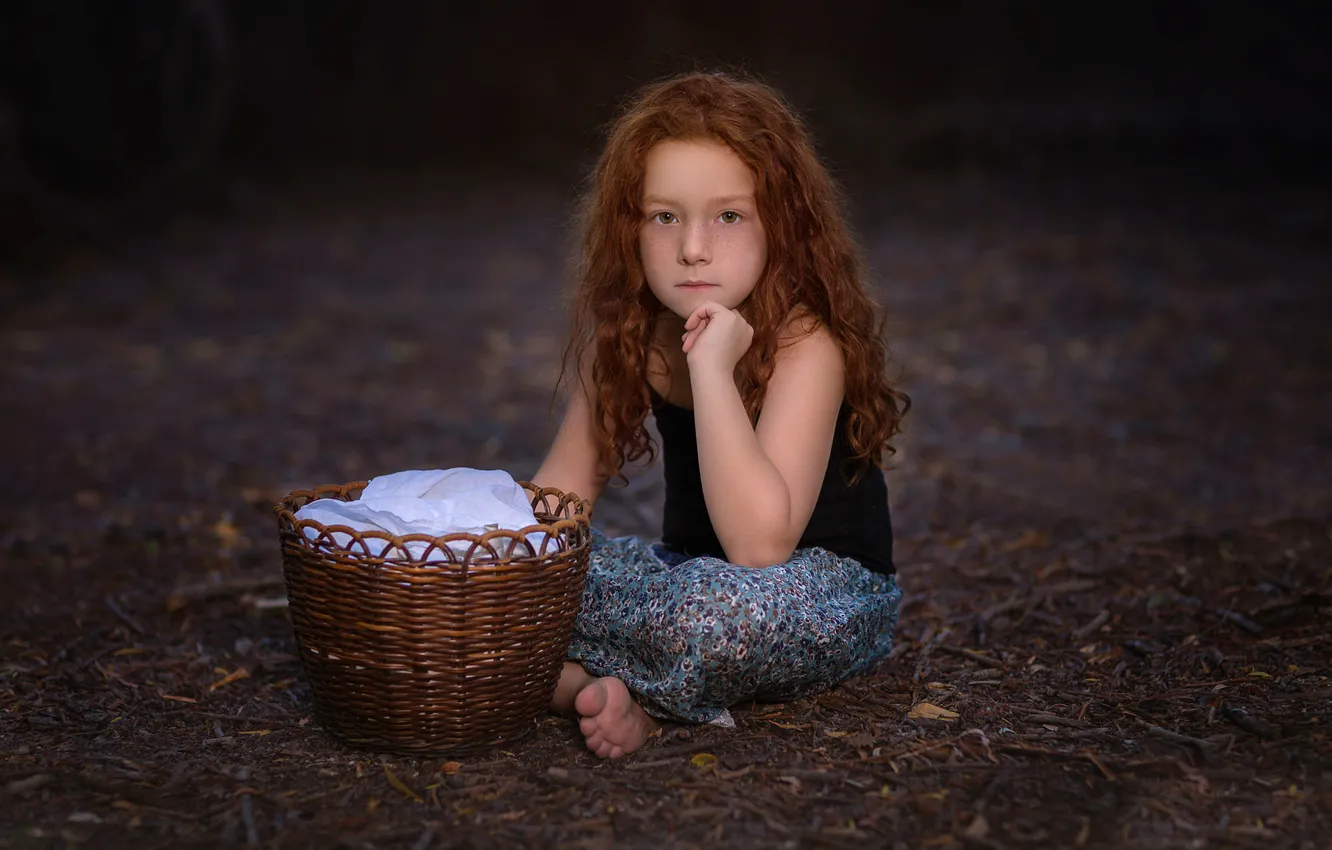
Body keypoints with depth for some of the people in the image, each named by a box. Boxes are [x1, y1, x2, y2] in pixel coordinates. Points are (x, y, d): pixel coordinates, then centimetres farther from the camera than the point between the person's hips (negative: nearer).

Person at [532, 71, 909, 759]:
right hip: (692, 570, 7)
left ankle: (562, 673, -16)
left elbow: (759, 544, -34)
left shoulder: (805, 342, -23)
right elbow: (565, 483, 2)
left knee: (729, 604, -40)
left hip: (830, 592, -6)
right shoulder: (629, 331, -3)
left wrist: (712, 367, -37)